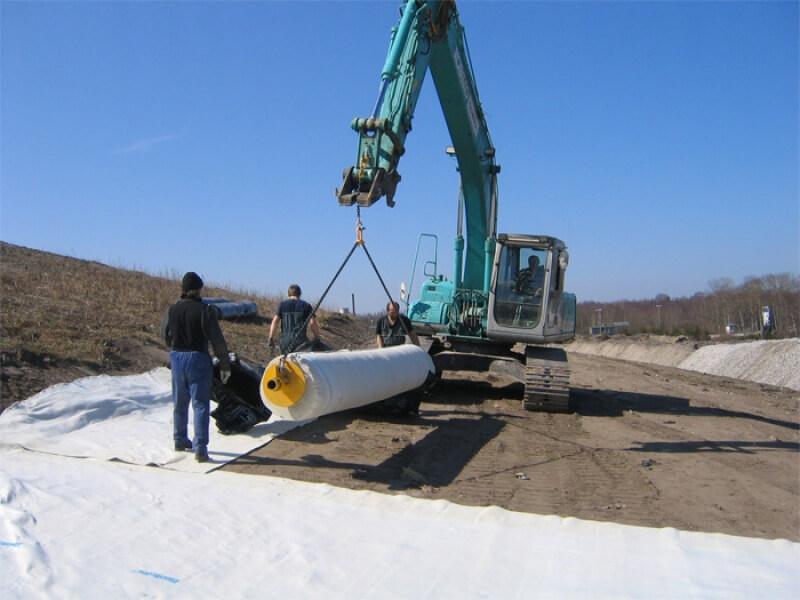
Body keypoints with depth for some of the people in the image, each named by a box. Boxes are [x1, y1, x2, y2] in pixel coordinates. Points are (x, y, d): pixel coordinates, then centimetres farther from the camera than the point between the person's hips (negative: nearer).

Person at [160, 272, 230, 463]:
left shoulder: (172, 310, 0)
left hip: (177, 358, 5)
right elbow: (218, 341, -12)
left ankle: (180, 440, 34)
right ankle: (200, 448, -7)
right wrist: (225, 365, -5)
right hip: (198, 358, -5)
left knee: (180, 403, 19)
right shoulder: (205, 310, -13)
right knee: (200, 404, -1)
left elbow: (165, 335, 13)